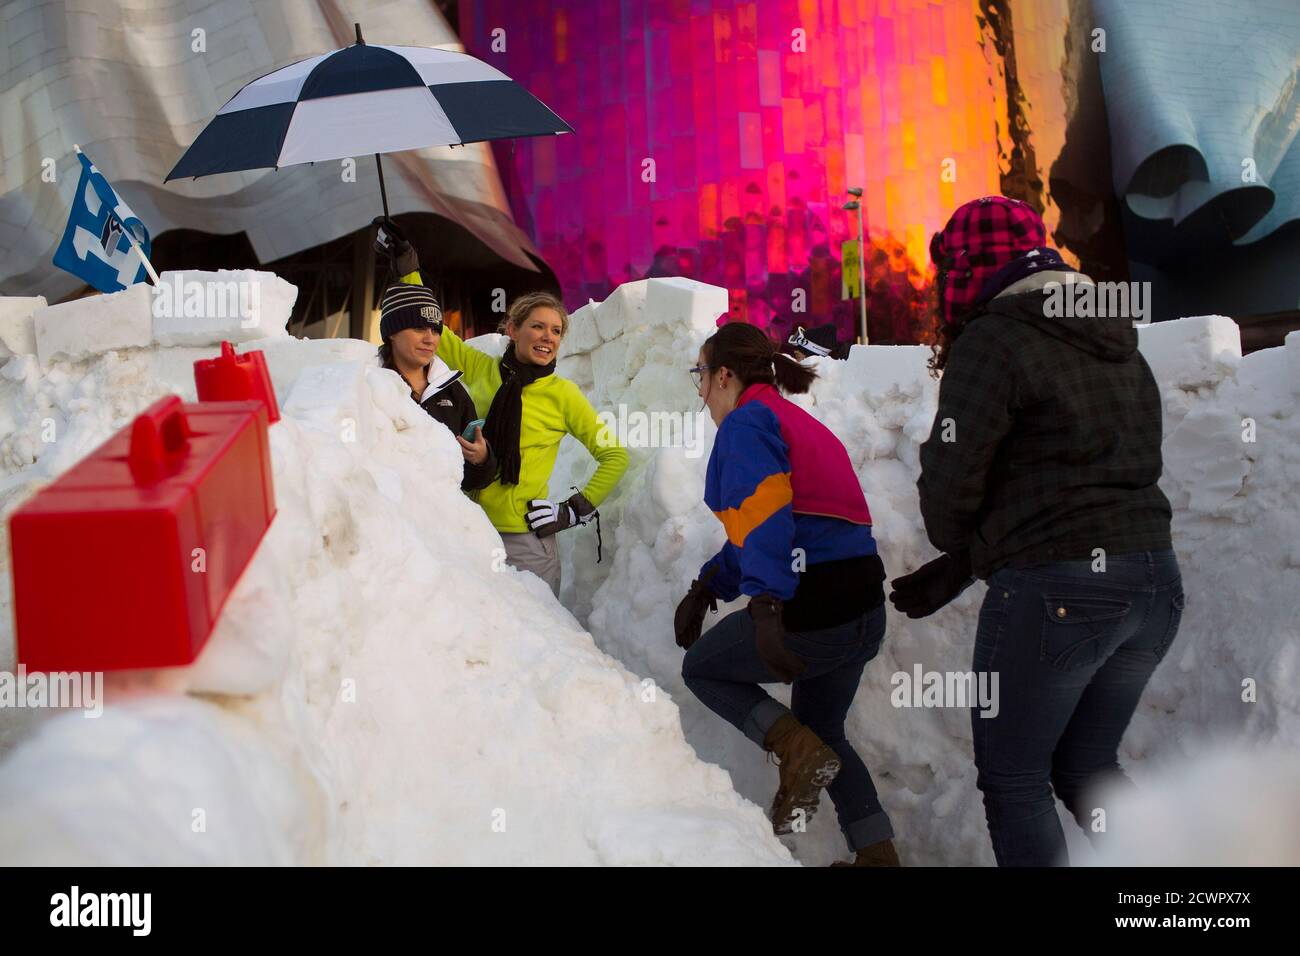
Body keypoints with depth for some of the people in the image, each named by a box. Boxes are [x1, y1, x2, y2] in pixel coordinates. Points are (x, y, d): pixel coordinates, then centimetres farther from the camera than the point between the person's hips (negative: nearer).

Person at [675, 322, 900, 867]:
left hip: (808, 610, -9)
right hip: (866, 610, 9)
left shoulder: (746, 423, -6)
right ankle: (877, 853, 21)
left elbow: (764, 514, -23)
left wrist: (765, 606, -32)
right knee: (820, 728, 27)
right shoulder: (800, 424, 23)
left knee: (702, 670, 16)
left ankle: (799, 751, -3)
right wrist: (706, 587, 26)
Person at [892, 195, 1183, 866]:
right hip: (1154, 583, 8)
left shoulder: (991, 341, -10)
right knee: (1084, 762, 22)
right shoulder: (1117, 344, 16)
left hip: (1054, 591, -8)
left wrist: (954, 549, 13)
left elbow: (951, 484, -12)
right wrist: (948, 579, 20)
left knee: (1013, 780, 8)